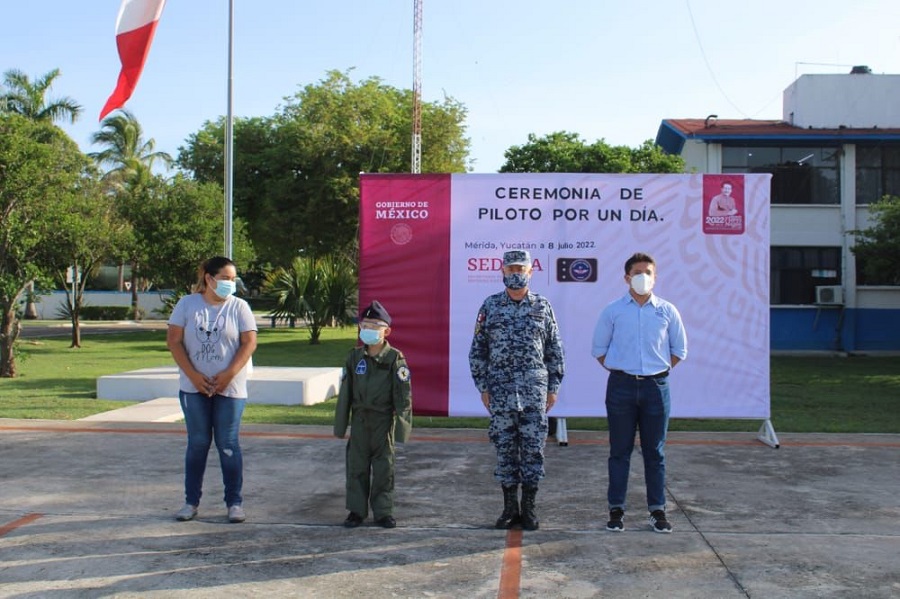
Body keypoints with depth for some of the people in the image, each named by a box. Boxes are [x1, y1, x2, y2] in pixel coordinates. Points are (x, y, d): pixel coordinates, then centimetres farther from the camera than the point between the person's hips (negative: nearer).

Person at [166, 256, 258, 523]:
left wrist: (227, 375, -14)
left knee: (228, 445, 1)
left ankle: (235, 503, 9)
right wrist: (193, 375, -10)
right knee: (197, 443, 7)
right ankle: (191, 501, 17)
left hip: (230, 387, -1)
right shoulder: (187, 304, 2)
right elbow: (174, 341, -1)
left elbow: (249, 343, -4)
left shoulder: (239, 306, 0)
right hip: (194, 387, 1)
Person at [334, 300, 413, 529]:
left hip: (383, 420, -3)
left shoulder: (395, 358, -6)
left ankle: (383, 511, 14)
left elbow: (403, 393, -7)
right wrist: (340, 424, 7)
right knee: (357, 465, 6)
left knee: (384, 467, 4)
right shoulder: (355, 357, 4)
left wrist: (402, 423, -12)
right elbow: (345, 392, 7)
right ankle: (357, 510, 16)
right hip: (359, 418, 3)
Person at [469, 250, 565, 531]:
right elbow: (478, 350, 6)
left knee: (533, 448, 2)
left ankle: (529, 508, 13)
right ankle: (510, 507, 16)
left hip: (535, 391, 0)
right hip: (501, 391, 0)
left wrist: (553, 387, 3)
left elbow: (555, 349, 7)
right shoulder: (490, 306, 4)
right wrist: (483, 387, 2)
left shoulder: (543, 306, 4)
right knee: (505, 448, 5)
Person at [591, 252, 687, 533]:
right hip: (621, 386, -1)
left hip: (656, 386, 1)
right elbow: (599, 348, 8)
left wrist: (659, 371, 4)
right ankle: (616, 509, 11)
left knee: (655, 451, 7)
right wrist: (618, 370, 0)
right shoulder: (612, 311, 2)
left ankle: (657, 509, 15)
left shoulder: (667, 311, 4)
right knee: (620, 450, 4)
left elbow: (679, 349, 13)